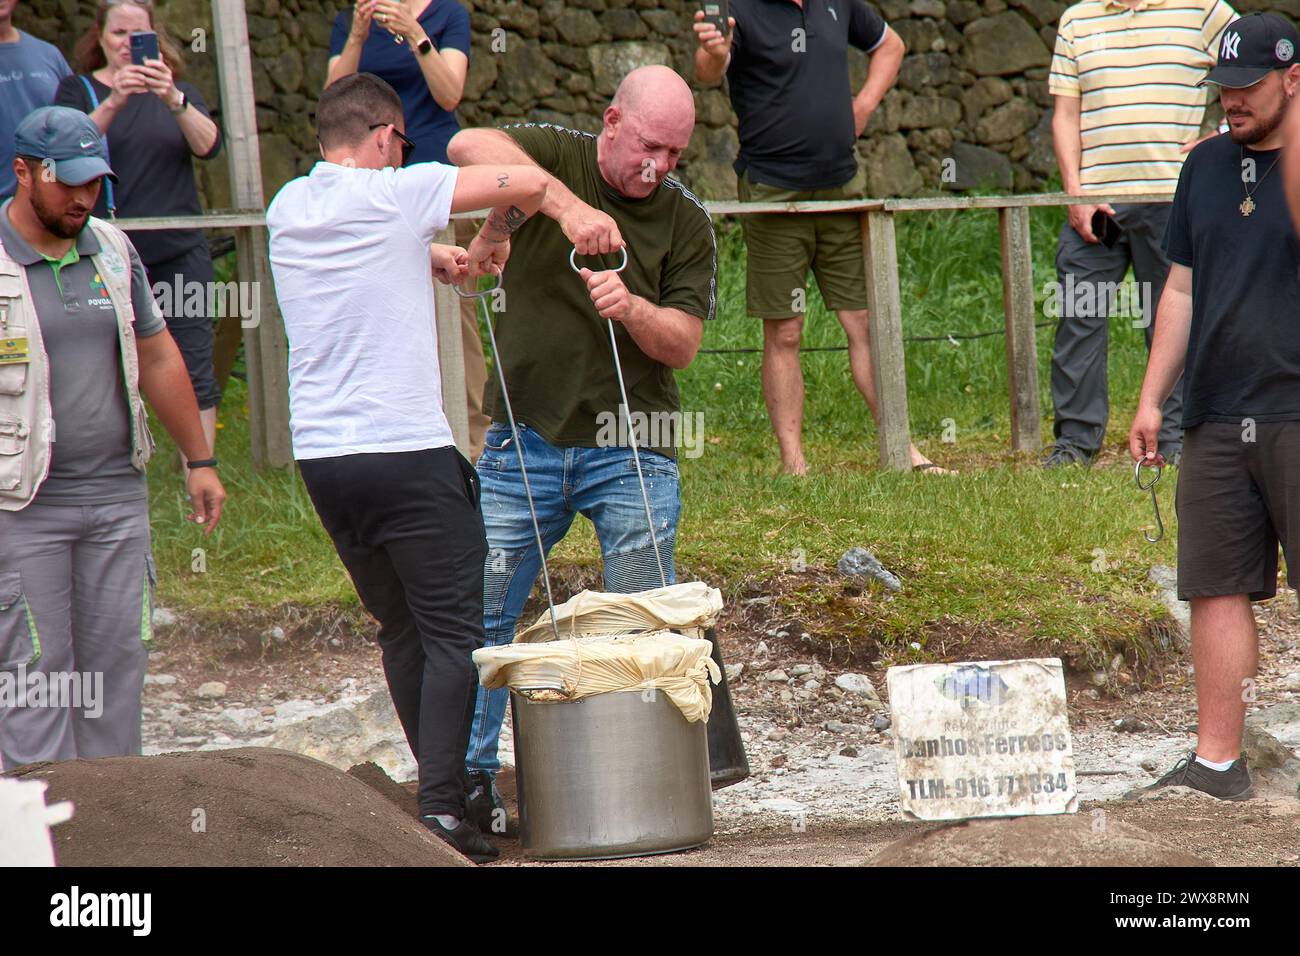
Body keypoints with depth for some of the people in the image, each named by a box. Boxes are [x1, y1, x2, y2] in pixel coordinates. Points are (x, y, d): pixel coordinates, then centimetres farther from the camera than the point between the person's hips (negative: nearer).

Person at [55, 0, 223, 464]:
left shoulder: (177, 90, 13)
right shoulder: (78, 90, 7)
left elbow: (209, 145, -6)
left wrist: (174, 100, -23)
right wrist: (113, 102, -28)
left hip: (180, 254, 2)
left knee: (194, 371, -3)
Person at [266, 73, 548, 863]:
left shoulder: (288, 209, 10)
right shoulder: (393, 195, -8)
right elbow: (528, 183, -9)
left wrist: (434, 256, 22)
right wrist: (492, 241, 10)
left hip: (322, 455, 6)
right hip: (408, 451, -6)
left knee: (401, 631, 16)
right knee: (454, 634, -3)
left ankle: (442, 789, 19)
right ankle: (442, 805, -12)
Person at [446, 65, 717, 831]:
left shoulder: (686, 221, 3)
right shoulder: (553, 157, -1)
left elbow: (683, 343, -2)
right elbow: (470, 147, -23)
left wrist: (629, 308, -22)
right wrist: (567, 205, -34)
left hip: (630, 450, 0)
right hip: (526, 441, 0)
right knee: (481, 613, 2)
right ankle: (470, 778, 12)